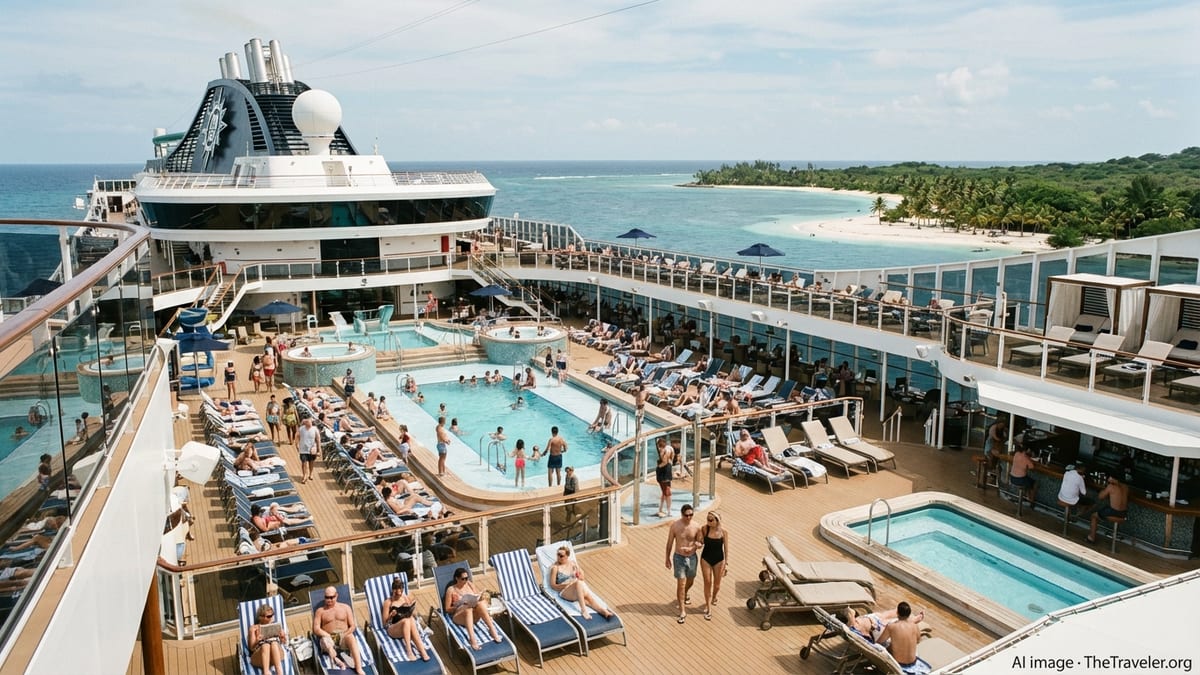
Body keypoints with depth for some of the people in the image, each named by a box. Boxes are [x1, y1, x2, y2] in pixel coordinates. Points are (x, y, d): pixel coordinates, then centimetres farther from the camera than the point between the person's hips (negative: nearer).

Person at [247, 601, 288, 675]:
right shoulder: (254, 628, 12)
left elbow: (284, 642, 15)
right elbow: (251, 648, 6)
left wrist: (283, 637, -7)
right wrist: (256, 641, -15)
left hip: (276, 655, 1)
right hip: (259, 657, -1)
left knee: (274, 643, -34)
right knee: (265, 645, -36)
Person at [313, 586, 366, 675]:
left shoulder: (345, 607, 18)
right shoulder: (320, 610, 15)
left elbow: (352, 626, 11)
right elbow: (316, 629, 3)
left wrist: (345, 635, -8)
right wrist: (328, 636, -13)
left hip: (344, 636, -1)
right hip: (329, 637, 1)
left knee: (351, 637, -36)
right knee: (325, 640, -36)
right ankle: (336, 659, -55)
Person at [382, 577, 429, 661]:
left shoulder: (408, 598, 10)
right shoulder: (388, 602, 1)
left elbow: (414, 616, 14)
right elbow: (385, 623, 1)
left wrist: (413, 609, -7)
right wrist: (391, 615, -18)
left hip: (407, 628, 2)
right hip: (393, 629, -2)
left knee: (411, 620, -37)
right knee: (406, 621, -37)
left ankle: (422, 651, -45)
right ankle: (422, 650, -44)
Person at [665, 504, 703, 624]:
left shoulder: (696, 527, -9)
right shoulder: (675, 526, -13)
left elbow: (700, 542, 2)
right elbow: (670, 543, -3)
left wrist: (692, 548, -19)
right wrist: (667, 558, 2)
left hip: (692, 557, 3)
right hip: (679, 557, -3)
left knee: (690, 581, 21)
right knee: (681, 584, -6)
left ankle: (685, 594, 56)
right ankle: (682, 612, 2)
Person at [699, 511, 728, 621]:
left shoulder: (724, 532, -14)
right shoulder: (704, 529, -14)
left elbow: (726, 548, -7)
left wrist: (726, 563, -5)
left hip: (719, 559, 0)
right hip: (706, 558, 0)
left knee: (717, 584, 14)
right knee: (707, 582, 3)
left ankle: (713, 597, 46)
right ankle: (708, 608, 15)